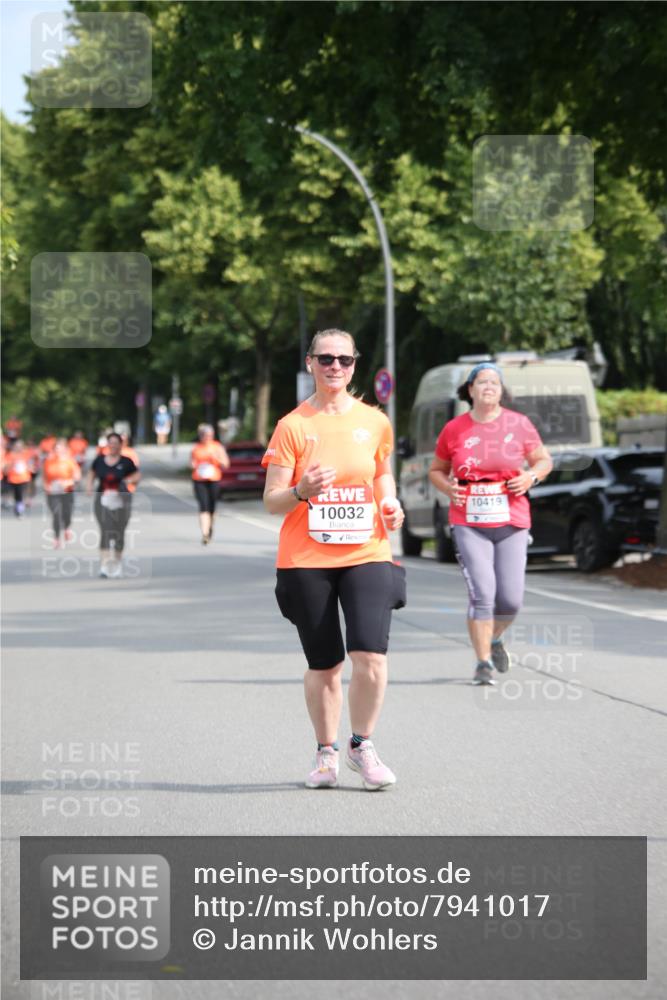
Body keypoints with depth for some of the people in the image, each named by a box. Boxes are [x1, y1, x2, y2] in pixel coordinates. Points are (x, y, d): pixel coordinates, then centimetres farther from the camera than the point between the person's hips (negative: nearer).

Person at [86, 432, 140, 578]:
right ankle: (104, 564, -18)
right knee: (105, 531, -12)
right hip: (103, 500, 0)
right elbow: (91, 473, 20)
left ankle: (117, 562, 27)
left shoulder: (126, 462, -2)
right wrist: (89, 484, 2)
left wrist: (130, 479, -14)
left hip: (120, 500, 0)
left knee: (119, 532, 8)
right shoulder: (99, 460, 4)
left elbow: (137, 475, 6)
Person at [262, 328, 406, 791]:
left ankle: (362, 745, 6)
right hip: (306, 561, -1)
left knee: (370, 655, -15)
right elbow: (271, 500, -3)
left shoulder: (375, 422, 6)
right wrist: (301, 492, -24)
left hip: (366, 555, 1)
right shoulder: (293, 426, -2)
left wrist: (390, 503, 3)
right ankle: (326, 752, 24)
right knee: (324, 665, 5)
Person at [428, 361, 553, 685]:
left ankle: (495, 639, 32)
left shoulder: (518, 424, 3)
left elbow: (544, 460, 13)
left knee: (511, 600, 0)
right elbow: (436, 470, 16)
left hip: (511, 524, 1)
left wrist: (531, 476, -8)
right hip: (468, 523, -1)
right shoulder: (454, 429, 3)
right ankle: (483, 662, -3)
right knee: (482, 593, -13)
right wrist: (447, 487, -6)